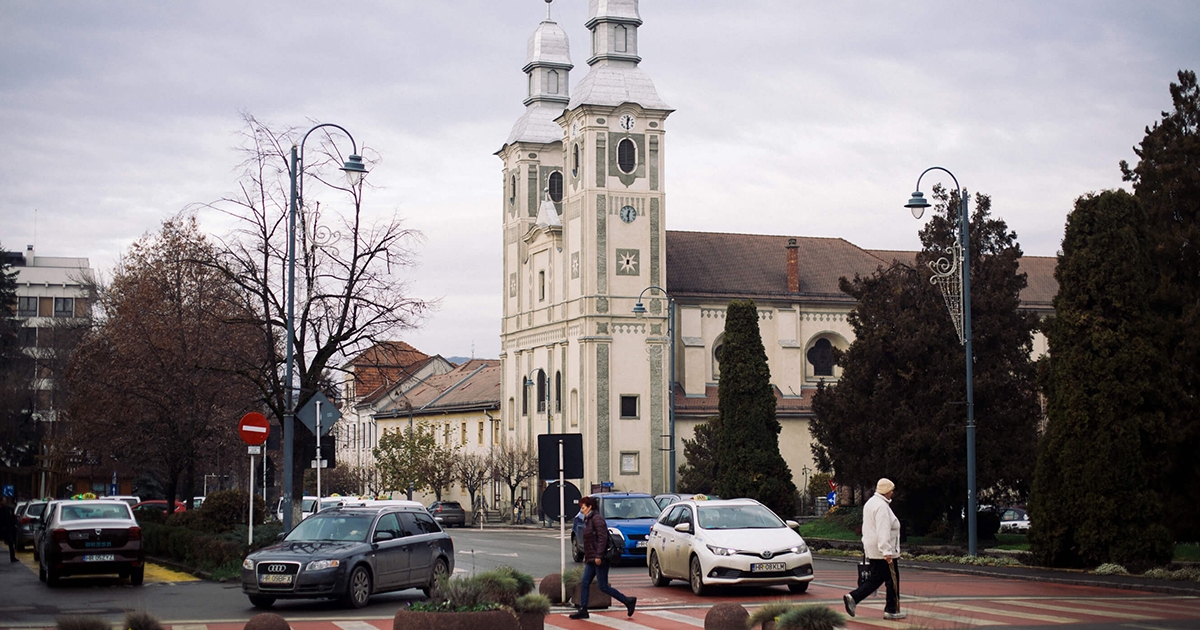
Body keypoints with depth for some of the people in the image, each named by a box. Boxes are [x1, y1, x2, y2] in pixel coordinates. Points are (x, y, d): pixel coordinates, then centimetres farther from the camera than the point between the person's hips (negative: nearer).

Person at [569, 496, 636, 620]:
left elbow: (602, 538, -21)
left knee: (603, 587, -6)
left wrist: (599, 556, -25)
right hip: (591, 560, 10)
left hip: (599, 560, -10)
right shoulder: (588, 520, 16)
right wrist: (586, 557, 21)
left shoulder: (597, 519, -13)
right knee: (585, 584, 5)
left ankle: (628, 601, 3)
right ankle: (582, 610, 8)